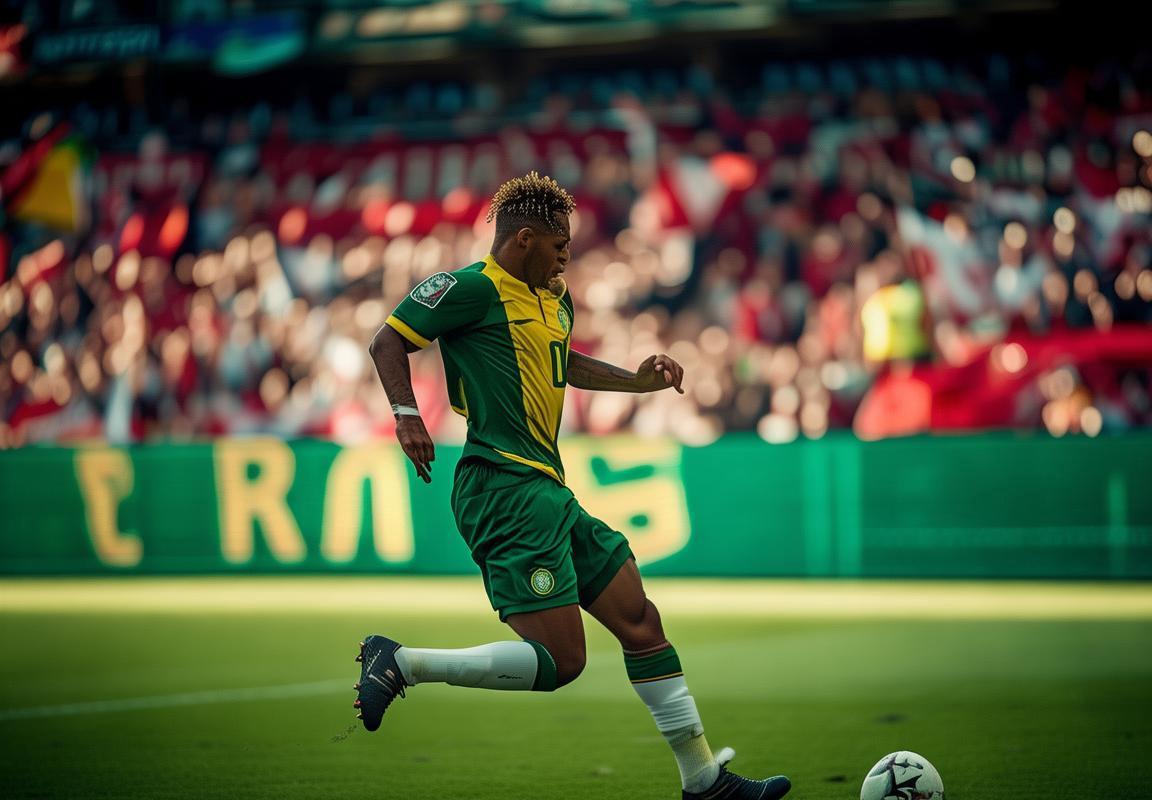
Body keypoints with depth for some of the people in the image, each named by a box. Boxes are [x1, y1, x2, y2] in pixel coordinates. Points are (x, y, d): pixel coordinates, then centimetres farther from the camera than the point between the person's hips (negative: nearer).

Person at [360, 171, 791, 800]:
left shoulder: (554, 301, 20)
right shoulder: (475, 287, -8)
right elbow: (389, 341, -8)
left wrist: (638, 380, 27)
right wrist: (406, 414, -22)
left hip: (549, 494, 10)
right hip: (507, 491, -10)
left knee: (639, 621, 10)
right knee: (558, 662, -14)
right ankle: (401, 663, -5)